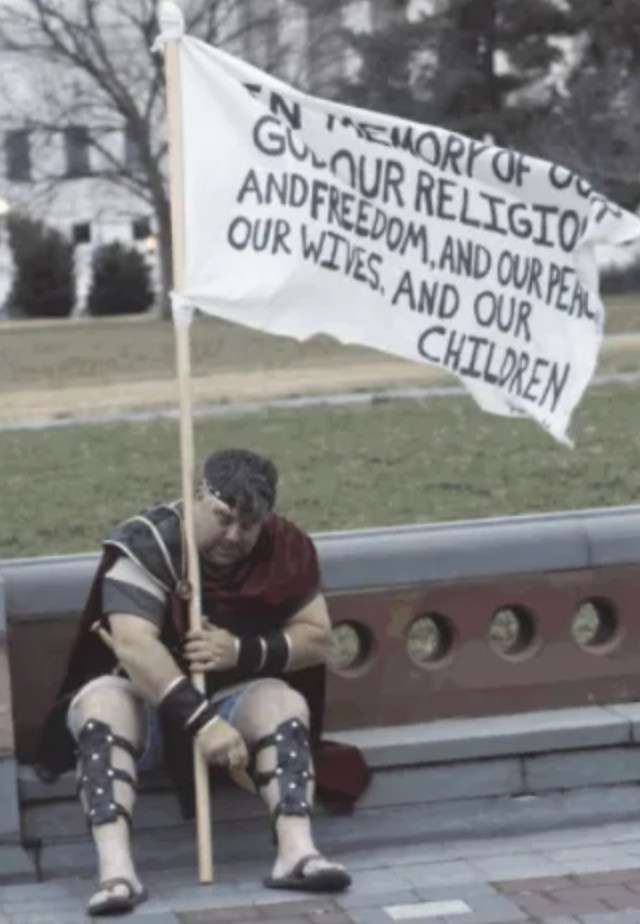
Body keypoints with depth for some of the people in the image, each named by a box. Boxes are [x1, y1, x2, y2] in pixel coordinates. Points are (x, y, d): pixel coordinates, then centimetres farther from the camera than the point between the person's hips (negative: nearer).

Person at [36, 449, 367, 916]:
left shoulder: (286, 549, -7)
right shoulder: (146, 544, -22)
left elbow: (318, 637, -6)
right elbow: (132, 643, -33)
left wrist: (244, 652, -25)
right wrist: (202, 722, -42)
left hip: (230, 695, 3)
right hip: (139, 692, -3)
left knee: (285, 703, -26)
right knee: (103, 703, -35)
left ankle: (297, 851, -38)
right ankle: (115, 869, -49)